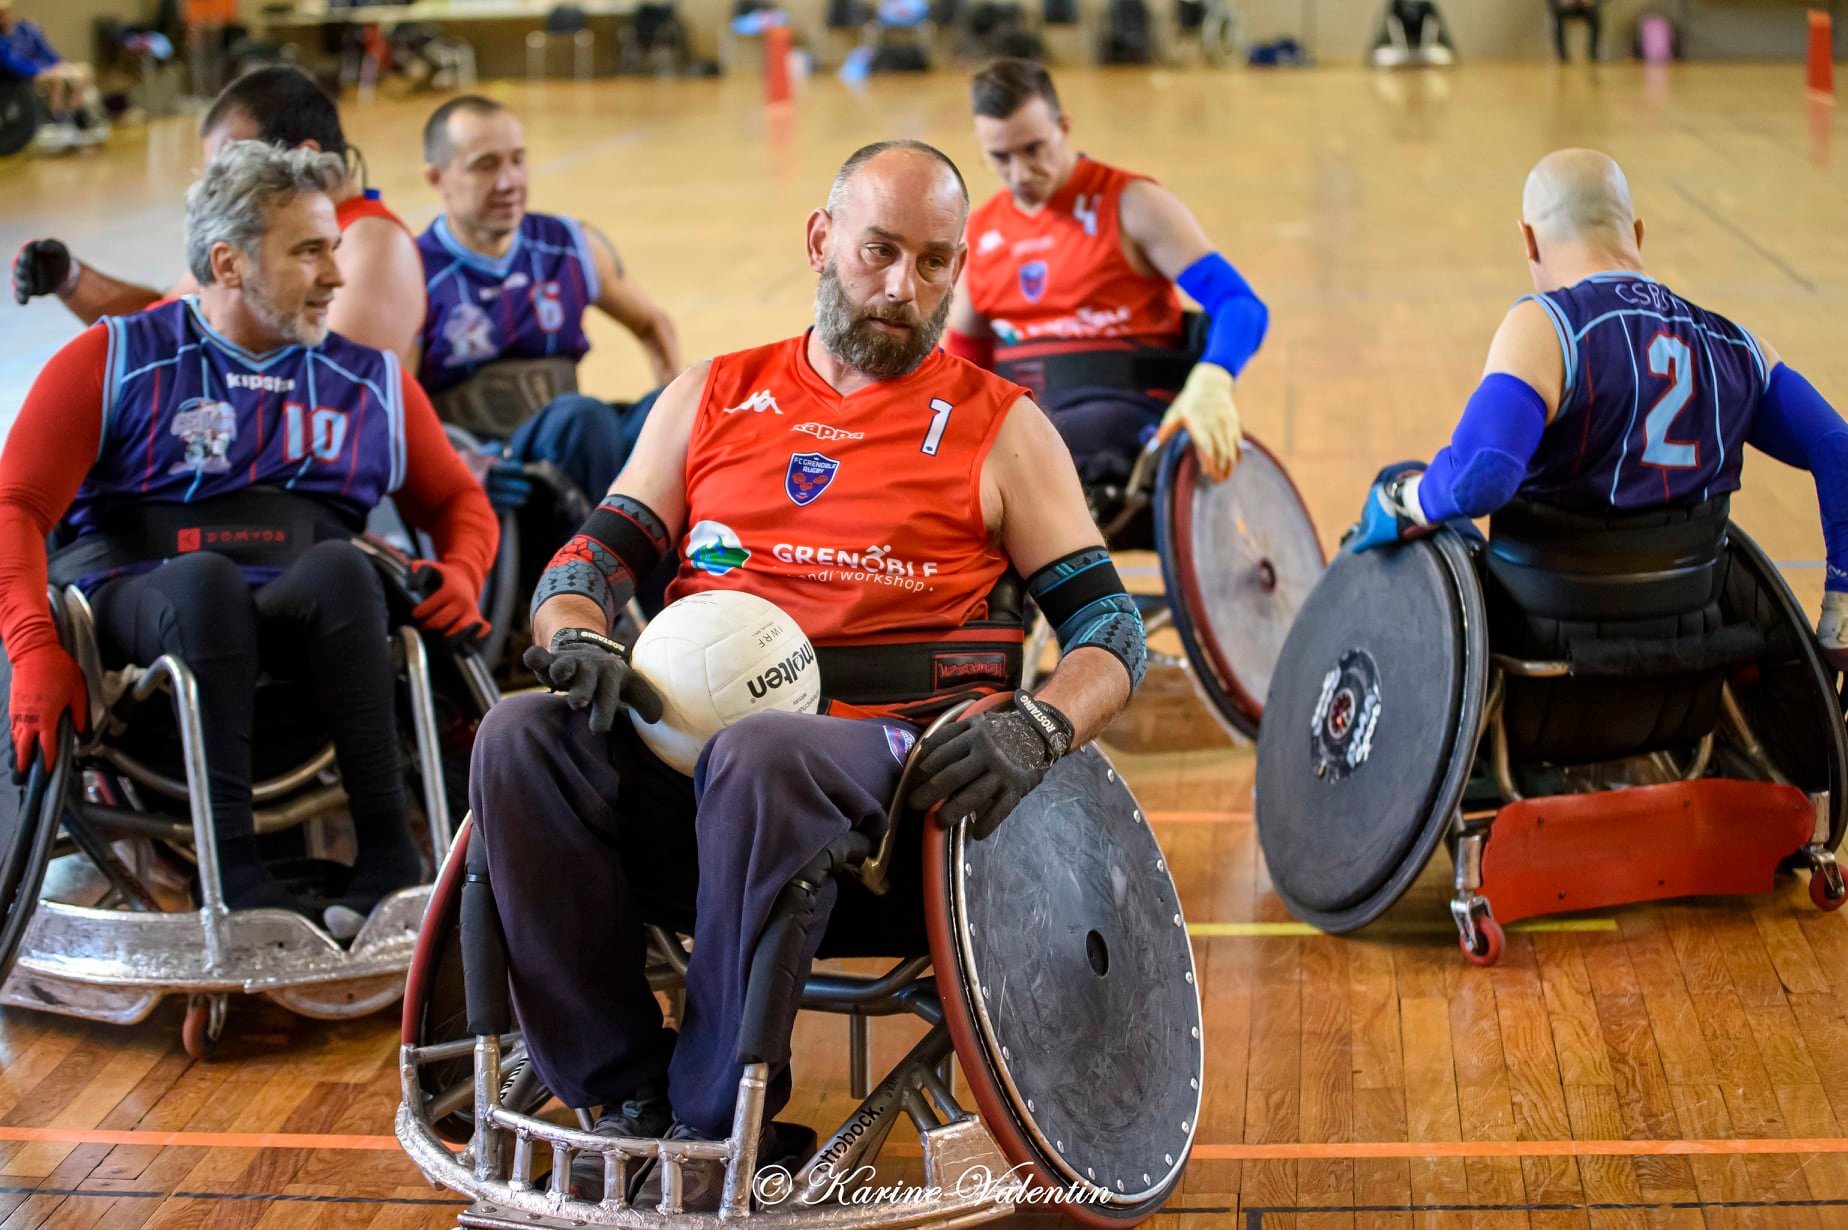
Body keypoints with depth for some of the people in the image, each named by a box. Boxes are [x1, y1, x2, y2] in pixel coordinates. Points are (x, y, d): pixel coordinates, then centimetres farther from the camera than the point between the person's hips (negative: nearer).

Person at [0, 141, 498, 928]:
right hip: (133, 605, -2)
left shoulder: (371, 382, 21)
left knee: (340, 564, -32)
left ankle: (389, 857, -37)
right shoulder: (114, 362, 11)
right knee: (207, 578, -37)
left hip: (297, 625, 2)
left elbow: (457, 501, 27)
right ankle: (234, 873, -40)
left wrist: (460, 575, 2)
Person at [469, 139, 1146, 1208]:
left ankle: (718, 1125, -22)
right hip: (688, 744, 3)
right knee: (521, 737, -28)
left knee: (762, 756, -39)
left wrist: (1037, 727, -14)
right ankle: (628, 1095, -18)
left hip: (890, 755, -3)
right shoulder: (714, 398, 21)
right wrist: (576, 636, -8)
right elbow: (599, 555, 18)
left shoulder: (1000, 427, 13)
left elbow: (1108, 624, 8)